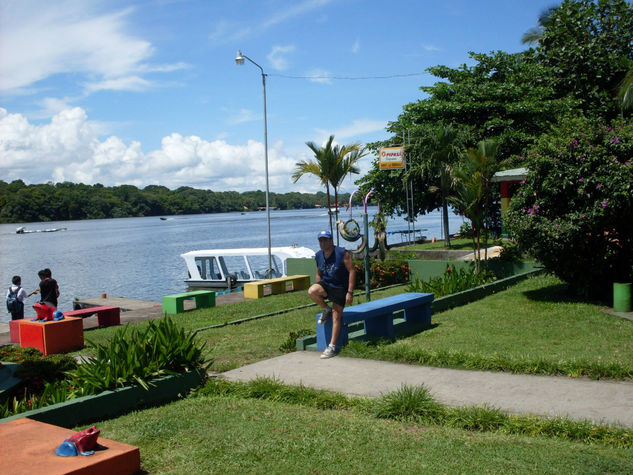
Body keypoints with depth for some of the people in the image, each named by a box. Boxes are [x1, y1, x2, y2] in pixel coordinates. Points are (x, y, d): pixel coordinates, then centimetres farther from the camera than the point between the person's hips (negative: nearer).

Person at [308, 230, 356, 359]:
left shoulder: (342, 253, -14)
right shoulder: (319, 255, 2)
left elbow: (352, 271, -14)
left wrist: (350, 292, -19)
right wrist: (318, 287, 7)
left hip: (340, 288, -4)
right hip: (325, 285, 4)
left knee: (336, 317, -5)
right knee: (312, 291, -29)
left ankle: (332, 347, 4)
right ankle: (326, 310, -1)